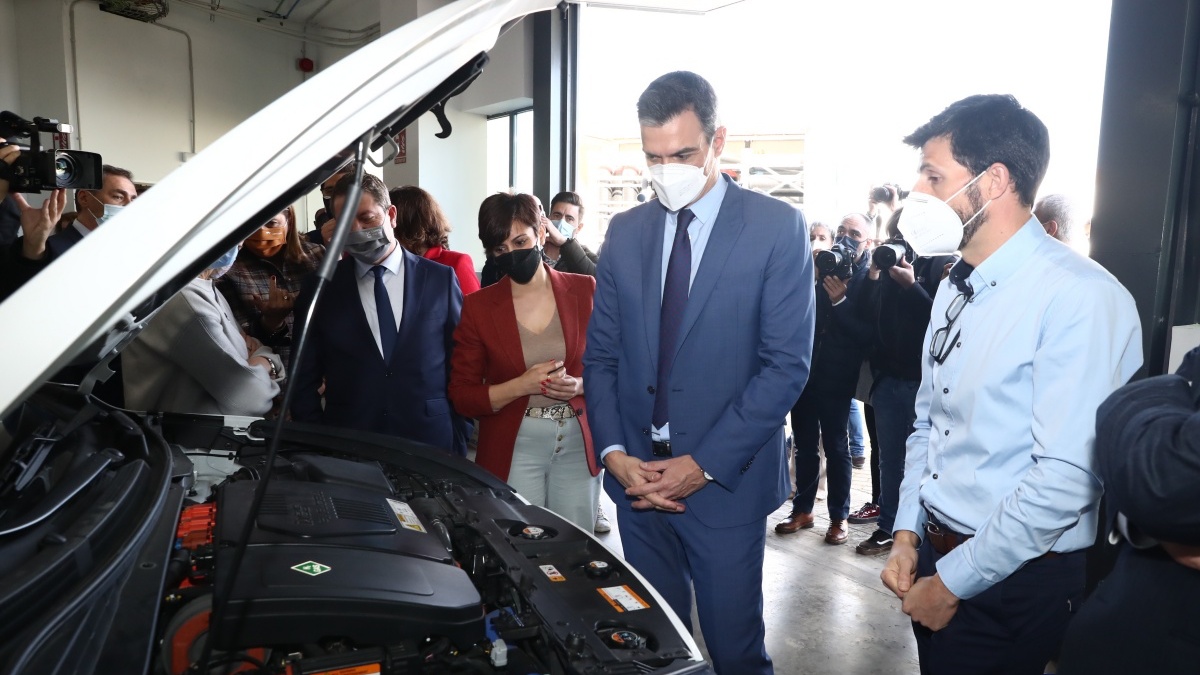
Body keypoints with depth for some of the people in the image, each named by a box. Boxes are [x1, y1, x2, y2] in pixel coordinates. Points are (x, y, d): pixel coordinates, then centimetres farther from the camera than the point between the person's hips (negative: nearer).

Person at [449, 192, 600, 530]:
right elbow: (462, 396, -1)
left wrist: (580, 385, -14)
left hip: (578, 443, 1)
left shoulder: (584, 290, 0)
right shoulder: (478, 306, -1)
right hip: (513, 449, -1)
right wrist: (522, 385, -16)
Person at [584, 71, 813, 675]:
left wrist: (704, 464, -14)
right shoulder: (624, 232, 6)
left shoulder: (778, 228, -7)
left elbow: (786, 365, -11)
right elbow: (600, 355, 7)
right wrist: (614, 452, -7)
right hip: (636, 474, 4)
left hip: (725, 481, -3)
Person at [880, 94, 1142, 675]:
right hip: (935, 561, 7)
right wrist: (906, 534, 2)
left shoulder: (1082, 299, -19)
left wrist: (953, 581, -16)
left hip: (1014, 583, -7)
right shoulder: (954, 289, 7)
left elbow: (1066, 478, -23)